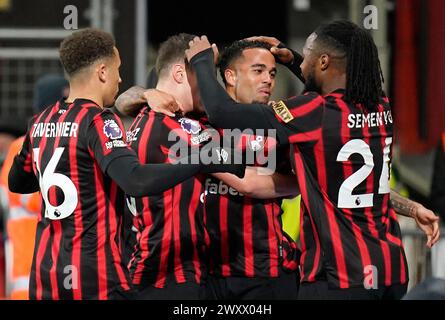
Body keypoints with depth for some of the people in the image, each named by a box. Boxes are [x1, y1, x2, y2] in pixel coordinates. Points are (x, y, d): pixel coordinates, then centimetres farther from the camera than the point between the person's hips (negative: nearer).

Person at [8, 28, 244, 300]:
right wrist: (205, 162, -30)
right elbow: (135, 181, -27)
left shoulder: (41, 122, 10)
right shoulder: (98, 122, -12)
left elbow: (17, 182, 26)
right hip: (95, 277, -7)